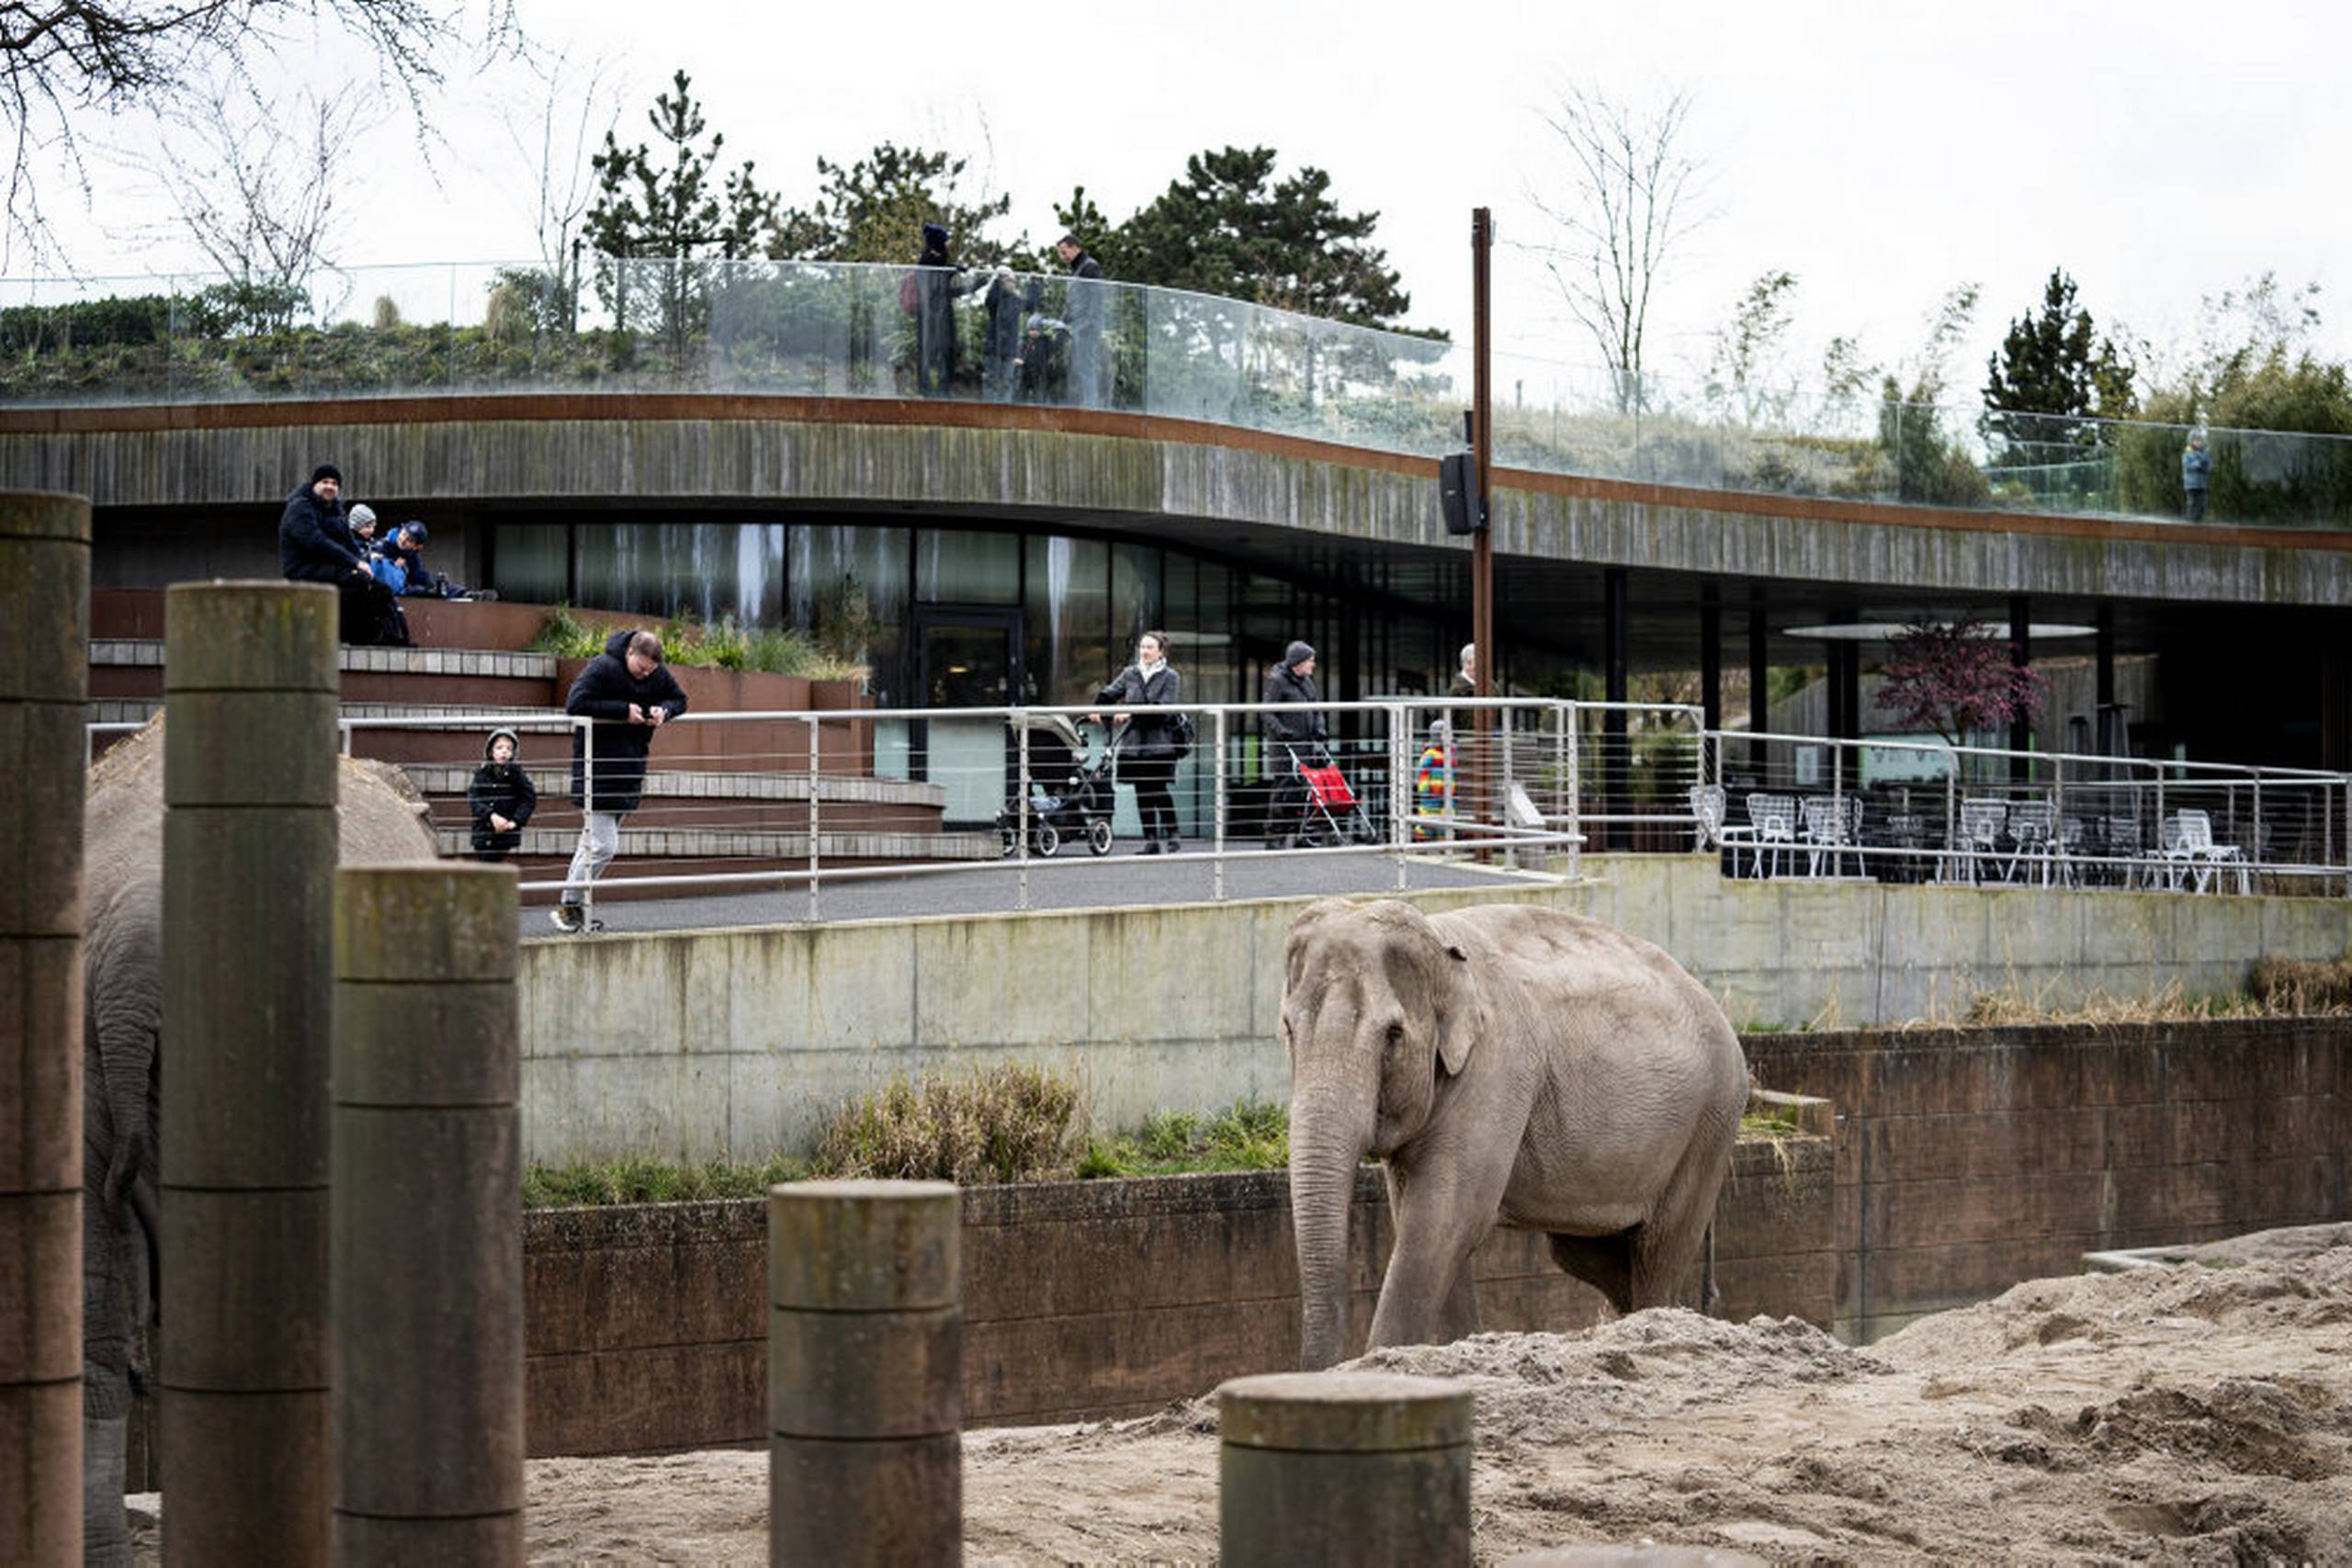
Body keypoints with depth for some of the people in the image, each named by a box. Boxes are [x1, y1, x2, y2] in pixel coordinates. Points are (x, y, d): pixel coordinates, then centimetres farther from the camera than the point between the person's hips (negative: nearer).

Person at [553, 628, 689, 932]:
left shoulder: (658, 675, 6)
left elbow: (679, 699, 21)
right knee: (603, 845, -12)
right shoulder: (602, 668, -14)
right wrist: (623, 711, -22)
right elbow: (575, 705, -21)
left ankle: (573, 903, 18)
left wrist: (664, 710, -4)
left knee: (594, 840, 12)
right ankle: (571, 905, -1)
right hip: (599, 766, -7)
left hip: (630, 765, 7)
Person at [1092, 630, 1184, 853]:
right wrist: (1098, 710, -11)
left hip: (1160, 744, -4)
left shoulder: (1170, 677, -2)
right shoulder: (1130, 674, 12)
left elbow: (1164, 709, -13)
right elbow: (1110, 693, 11)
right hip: (1135, 742, 4)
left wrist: (1132, 714, -21)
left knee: (1158, 789, -10)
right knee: (1142, 792, 4)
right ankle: (1151, 840, 9)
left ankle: (1172, 835, 2)